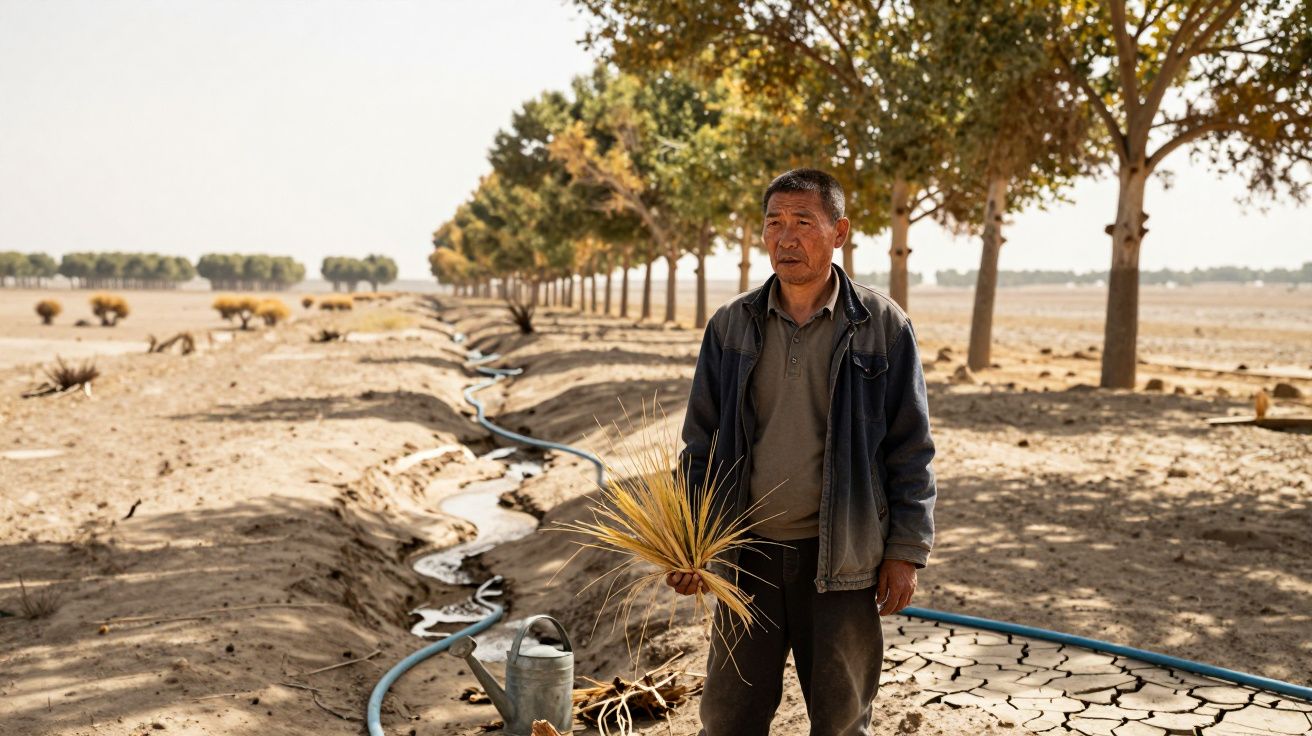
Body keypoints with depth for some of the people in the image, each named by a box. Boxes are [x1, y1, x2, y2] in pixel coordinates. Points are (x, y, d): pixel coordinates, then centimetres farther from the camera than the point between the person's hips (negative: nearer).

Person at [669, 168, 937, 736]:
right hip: (747, 554, 2)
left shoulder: (882, 325, -4)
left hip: (842, 557, -2)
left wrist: (907, 551, -3)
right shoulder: (732, 325, 2)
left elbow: (910, 448, -1)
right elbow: (701, 443, 6)